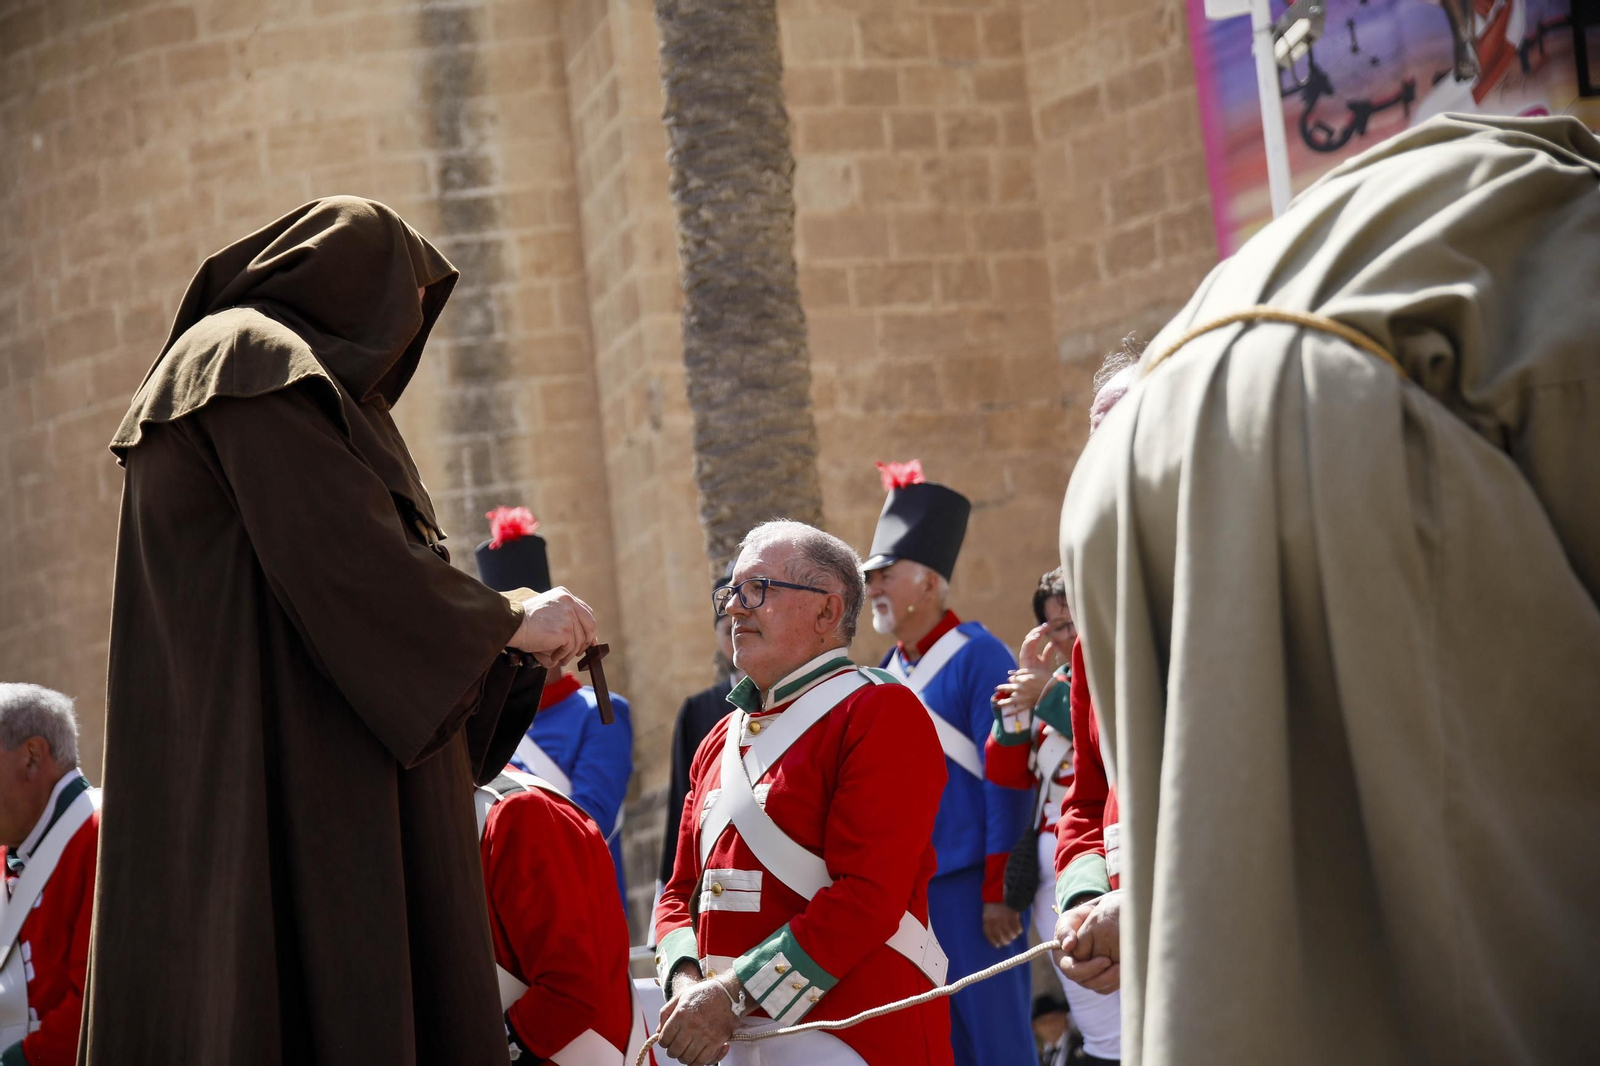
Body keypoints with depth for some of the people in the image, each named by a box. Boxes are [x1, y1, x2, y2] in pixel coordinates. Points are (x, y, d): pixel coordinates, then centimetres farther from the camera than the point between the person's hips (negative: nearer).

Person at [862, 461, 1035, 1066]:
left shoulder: (980, 658, -6)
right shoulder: (885, 677, 13)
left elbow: (1007, 780, -11)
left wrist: (1000, 893, -15)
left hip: (969, 890, -6)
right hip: (901, 894, 6)